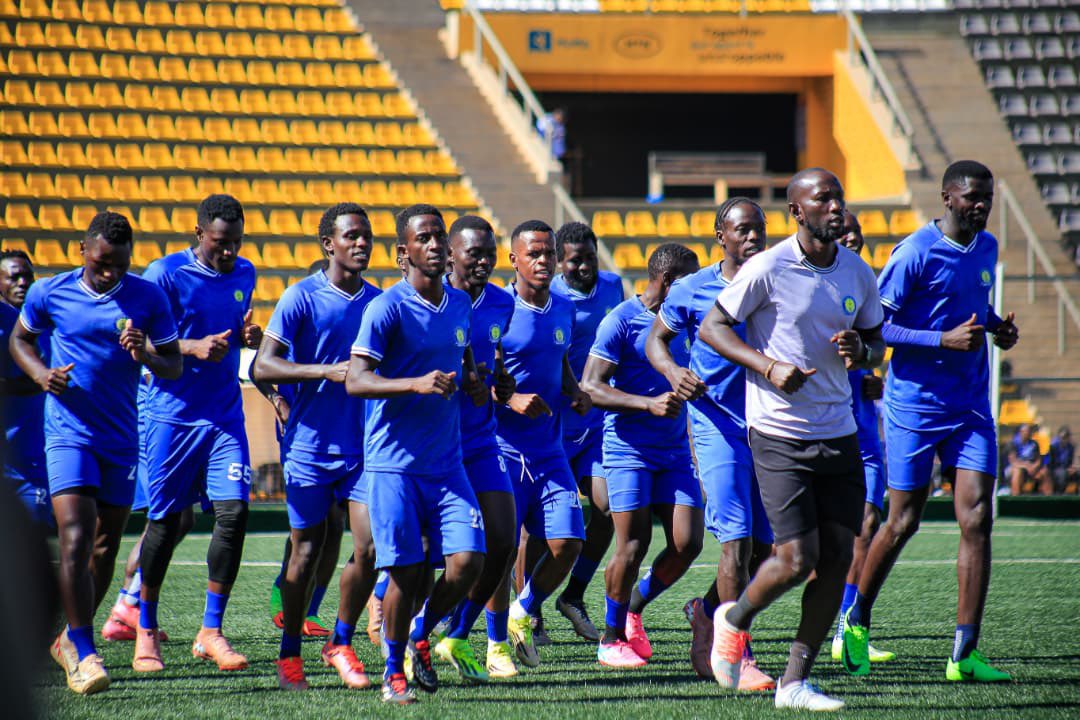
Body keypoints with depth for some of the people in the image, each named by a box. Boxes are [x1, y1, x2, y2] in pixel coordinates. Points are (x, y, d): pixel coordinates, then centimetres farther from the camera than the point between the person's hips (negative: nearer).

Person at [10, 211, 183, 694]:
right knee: (75, 540, -17)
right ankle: (84, 654, -15)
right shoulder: (49, 293, -4)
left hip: (122, 437, 3)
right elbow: (20, 338, 13)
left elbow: (174, 368, 2)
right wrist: (40, 373, -7)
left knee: (105, 546, 11)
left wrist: (147, 356, -21)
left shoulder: (148, 299, -2)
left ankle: (71, 640, 30)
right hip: (68, 433, -3)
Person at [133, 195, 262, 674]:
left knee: (234, 510, -10)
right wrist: (193, 347, -24)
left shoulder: (244, 275, 9)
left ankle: (210, 632, -2)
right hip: (172, 414, -4)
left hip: (225, 414, 4)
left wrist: (246, 336, 1)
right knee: (166, 521, 2)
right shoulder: (164, 274, -9)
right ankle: (146, 632, 18)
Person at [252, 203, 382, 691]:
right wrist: (328, 371, -22)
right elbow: (263, 366, -13)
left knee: (370, 548, -7)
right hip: (309, 445, -4)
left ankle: (341, 644, 11)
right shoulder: (301, 298, -6)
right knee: (306, 553, 3)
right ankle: (289, 654, 19)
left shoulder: (379, 302, 9)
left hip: (364, 446, 4)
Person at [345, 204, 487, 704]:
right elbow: (355, 381, -17)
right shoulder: (387, 308, -10)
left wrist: (472, 383, 6)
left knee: (468, 560, -6)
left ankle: (421, 636, 20)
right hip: (394, 462, -5)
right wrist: (416, 384, -30)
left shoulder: (460, 304, 11)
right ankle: (394, 672, 14)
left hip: (447, 463, 5)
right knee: (406, 573, -6)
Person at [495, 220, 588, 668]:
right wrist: (511, 400, -24)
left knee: (568, 543, -2)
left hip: (549, 450, 6)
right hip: (501, 447, -6)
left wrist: (575, 392, 7)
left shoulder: (563, 310, 11)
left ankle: (523, 615, 21)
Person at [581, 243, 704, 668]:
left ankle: (635, 606, 20)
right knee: (633, 546, -7)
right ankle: (612, 638, 10)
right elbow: (590, 388, -14)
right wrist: (649, 404, -22)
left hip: (675, 450, 6)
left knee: (687, 543, -5)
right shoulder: (621, 321, -8)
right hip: (628, 447, -6)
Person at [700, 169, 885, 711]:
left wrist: (860, 352, -5)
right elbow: (712, 327, -5)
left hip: (839, 435, 6)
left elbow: (875, 341, 19)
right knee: (796, 560, -11)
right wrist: (768, 366, -18)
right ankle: (733, 620, 20)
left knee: (837, 557, 1)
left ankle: (795, 681, 10)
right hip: (780, 436, -6)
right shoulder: (768, 269, -10)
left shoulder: (859, 274, 6)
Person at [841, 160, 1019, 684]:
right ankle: (857, 620, 27)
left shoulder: (987, 249, 9)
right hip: (915, 403, -5)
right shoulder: (915, 254, -13)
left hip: (971, 405, 6)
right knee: (903, 523, 3)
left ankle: (965, 653, -7)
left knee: (976, 518, -7)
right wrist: (945, 339, -22)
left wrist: (996, 326, 7)